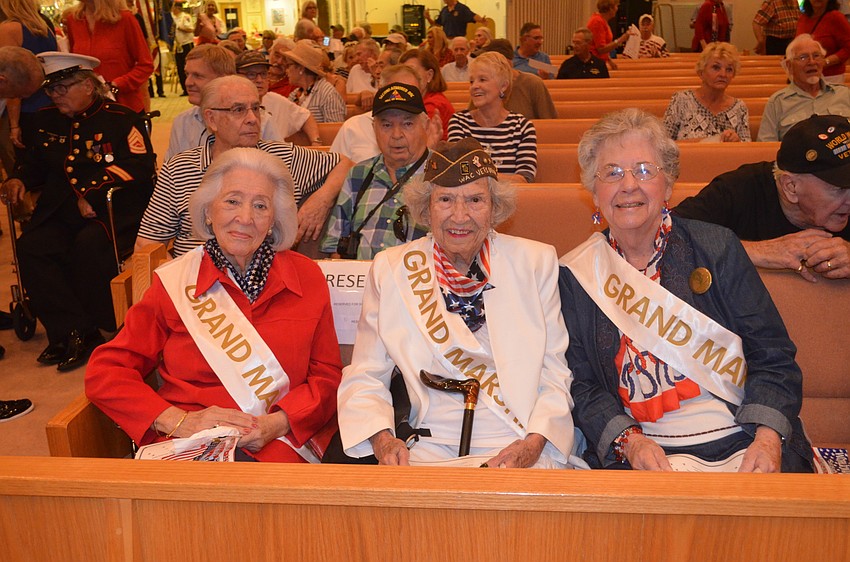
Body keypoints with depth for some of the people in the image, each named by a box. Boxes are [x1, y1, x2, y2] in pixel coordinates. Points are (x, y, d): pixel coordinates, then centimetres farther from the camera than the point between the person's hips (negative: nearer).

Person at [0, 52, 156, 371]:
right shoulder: (47, 121, 17)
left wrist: (93, 195, -19)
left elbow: (140, 169, -13)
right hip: (62, 212, 6)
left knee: (88, 247, -33)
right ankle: (72, 331, -17)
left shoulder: (122, 119, -3)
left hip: (115, 213, -5)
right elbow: (35, 164, 27)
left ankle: (81, 334, -13)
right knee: (30, 247, -21)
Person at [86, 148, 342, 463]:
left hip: (276, 447, 0)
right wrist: (179, 421, -11)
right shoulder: (175, 281, 6)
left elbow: (327, 376, 9)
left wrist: (276, 424, -11)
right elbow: (104, 373, 4)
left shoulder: (307, 278, 9)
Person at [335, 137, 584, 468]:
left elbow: (556, 373, 5)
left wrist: (534, 442, -11)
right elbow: (365, 378, 6)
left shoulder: (536, 263, 5)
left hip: (523, 449, 0)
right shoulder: (391, 269, 5)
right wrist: (382, 438, -12)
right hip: (431, 447, 0)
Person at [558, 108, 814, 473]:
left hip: (740, 444, 1)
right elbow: (581, 385, 1)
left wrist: (767, 439, -14)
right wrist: (629, 442, -16)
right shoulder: (575, 275, 4)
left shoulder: (717, 248, 5)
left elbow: (772, 357, 2)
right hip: (641, 456, 0)